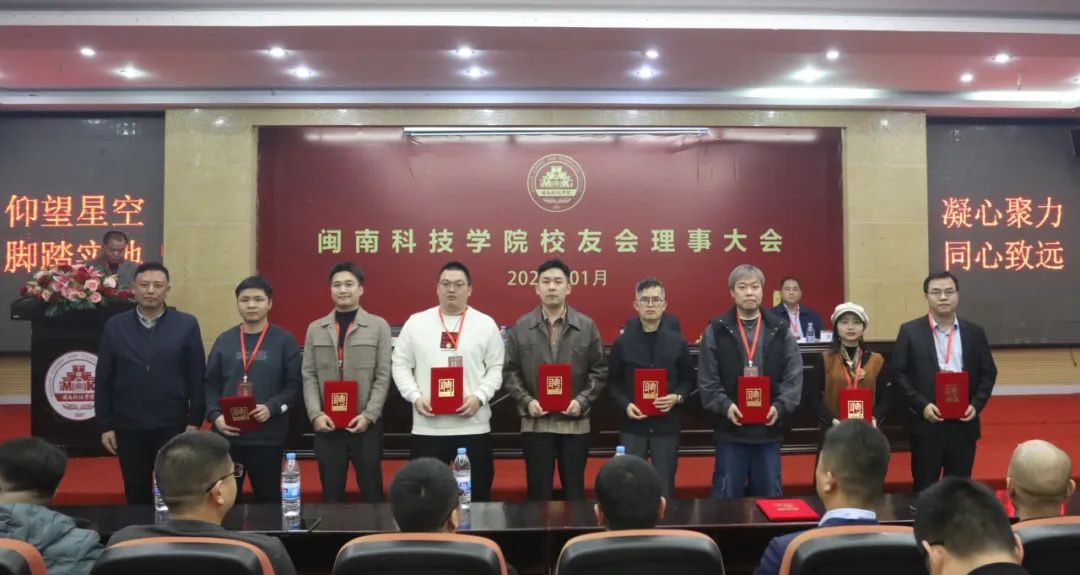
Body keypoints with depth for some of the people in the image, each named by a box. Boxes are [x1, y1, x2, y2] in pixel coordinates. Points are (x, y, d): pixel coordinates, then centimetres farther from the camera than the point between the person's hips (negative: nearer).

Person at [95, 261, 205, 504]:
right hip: (128, 428, 2)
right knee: (136, 496, 14)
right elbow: (103, 381, 4)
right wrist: (105, 425, 2)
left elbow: (197, 377, -2)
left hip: (172, 426, -2)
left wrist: (194, 421, -5)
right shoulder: (115, 326, 2)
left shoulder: (187, 324, -2)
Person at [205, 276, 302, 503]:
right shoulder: (224, 340, 9)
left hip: (268, 436, -2)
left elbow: (294, 385, -3)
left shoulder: (284, 340, 1)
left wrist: (272, 408, -17)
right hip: (227, 435, 2)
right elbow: (211, 385, 8)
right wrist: (215, 416, -7)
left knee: (268, 498, 10)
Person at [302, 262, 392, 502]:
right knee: (331, 493, 11)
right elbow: (309, 376, 5)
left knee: (371, 492, 7)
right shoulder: (315, 329, 10)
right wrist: (315, 414, -7)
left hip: (366, 423, -2)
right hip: (326, 424, 2)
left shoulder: (379, 326, 2)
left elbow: (383, 376, -3)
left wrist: (368, 415, -12)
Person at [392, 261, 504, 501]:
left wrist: (479, 397, -12)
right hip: (427, 426, 1)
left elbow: (496, 368, 4)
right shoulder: (416, 322, 5)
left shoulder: (486, 324, 4)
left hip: (473, 426, 0)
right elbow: (400, 365, 7)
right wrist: (415, 397, -8)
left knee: (476, 493, 8)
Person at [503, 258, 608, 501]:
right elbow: (510, 372, 4)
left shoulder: (587, 326, 2)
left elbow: (599, 370, 3)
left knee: (574, 490, 11)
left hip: (575, 422, 0)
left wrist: (582, 401, -10)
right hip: (535, 423, 0)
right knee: (538, 491, 8)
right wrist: (526, 401, -10)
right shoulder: (521, 327, 3)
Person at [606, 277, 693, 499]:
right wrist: (625, 405, -12)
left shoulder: (677, 342, 4)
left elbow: (688, 379, 10)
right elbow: (612, 383, 5)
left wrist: (678, 397, -10)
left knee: (665, 487, 7)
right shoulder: (622, 343, 2)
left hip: (666, 426, 0)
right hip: (632, 426, 0)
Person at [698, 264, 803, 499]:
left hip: (769, 429, 2)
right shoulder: (716, 330, 1)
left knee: (770, 496, 13)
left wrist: (780, 406, -13)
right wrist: (724, 405, -17)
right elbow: (707, 379, -2)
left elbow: (794, 377, 1)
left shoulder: (780, 330, 6)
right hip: (730, 429, -1)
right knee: (726, 497, 7)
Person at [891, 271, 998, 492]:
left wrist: (976, 405, -6)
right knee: (924, 488, 5)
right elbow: (898, 373, -4)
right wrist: (922, 405, -15)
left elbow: (989, 373, 10)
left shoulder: (974, 332, 8)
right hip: (926, 422, -3)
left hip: (964, 422, 3)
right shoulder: (910, 331, -2)